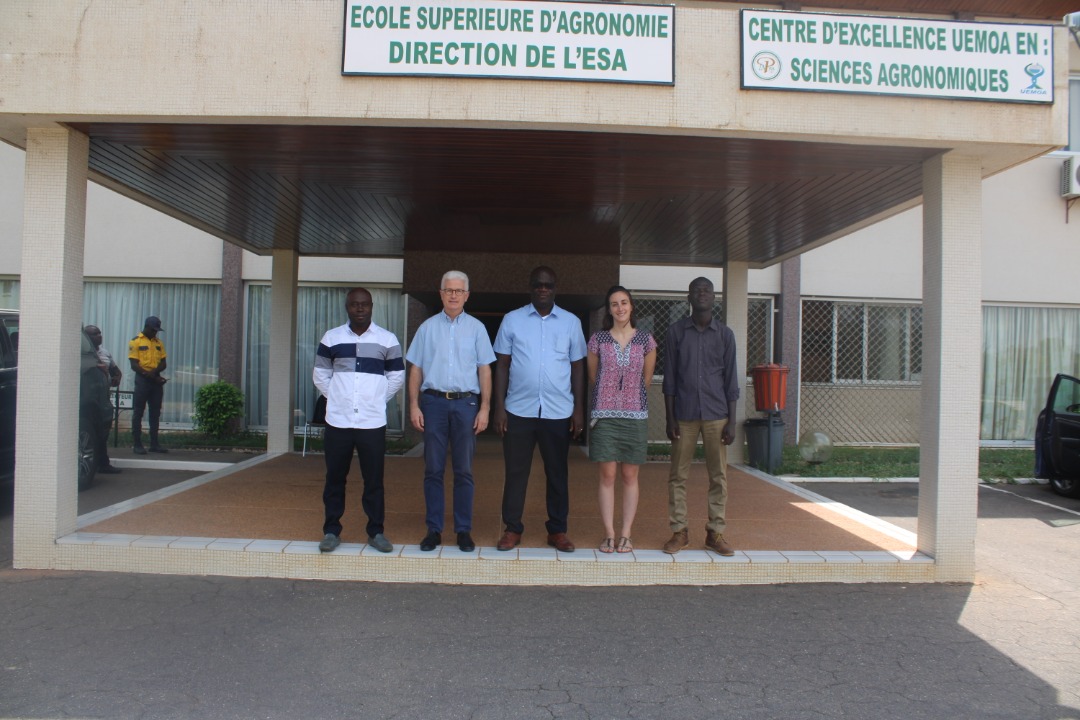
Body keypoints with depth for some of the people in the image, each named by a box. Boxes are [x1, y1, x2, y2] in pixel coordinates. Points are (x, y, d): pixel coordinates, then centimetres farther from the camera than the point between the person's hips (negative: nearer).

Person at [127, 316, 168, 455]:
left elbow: (163, 363, 11)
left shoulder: (159, 342, 13)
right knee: (138, 412, 0)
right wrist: (150, 375, -15)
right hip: (142, 380, -5)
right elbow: (134, 365, -9)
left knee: (155, 412, 7)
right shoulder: (135, 342, -3)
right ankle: (137, 444, 3)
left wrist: (155, 371, -10)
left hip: (156, 380, 5)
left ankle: (154, 443, 13)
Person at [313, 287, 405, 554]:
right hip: (337, 421, 1)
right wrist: (337, 399, 6)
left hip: (373, 422, -1)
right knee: (335, 478, 7)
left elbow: (397, 376, 10)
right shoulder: (331, 338, 5)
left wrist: (378, 400, 6)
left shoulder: (388, 340, 3)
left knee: (374, 480, 3)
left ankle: (376, 531, 15)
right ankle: (332, 531, 18)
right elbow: (320, 374, 12)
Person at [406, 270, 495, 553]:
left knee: (464, 471, 4)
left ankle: (464, 530, 12)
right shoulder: (428, 327, 9)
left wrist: (484, 408, -2)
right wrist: (414, 406, 0)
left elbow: (485, 370, 5)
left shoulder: (476, 328, 8)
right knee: (433, 469, 4)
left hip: (466, 403, 0)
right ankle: (434, 529, 13)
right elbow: (415, 369, 8)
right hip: (433, 402, 1)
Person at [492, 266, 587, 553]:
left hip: (559, 412, 1)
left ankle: (557, 531, 19)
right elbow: (502, 365, 3)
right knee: (516, 472, 5)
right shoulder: (512, 319, 3)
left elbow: (577, 367, 8)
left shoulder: (571, 322, 5)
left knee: (557, 473, 8)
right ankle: (512, 529, 17)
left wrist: (579, 408, 2)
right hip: (519, 410, -1)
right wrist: (499, 406, -3)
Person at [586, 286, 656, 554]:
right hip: (604, 415, -1)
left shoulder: (645, 340, 4)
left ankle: (626, 534, 13)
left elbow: (646, 379, 12)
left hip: (635, 415, 1)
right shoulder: (598, 339, 2)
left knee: (630, 476, 5)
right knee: (607, 475, 0)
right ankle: (609, 533, 9)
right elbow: (592, 378, 11)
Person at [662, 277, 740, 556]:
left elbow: (731, 381, 4)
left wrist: (731, 422, -1)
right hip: (684, 414, 0)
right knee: (678, 475, 3)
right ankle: (679, 531, 13)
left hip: (716, 414, 1)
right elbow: (669, 378, 2)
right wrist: (670, 418, -3)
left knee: (718, 476, 4)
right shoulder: (676, 332, 2)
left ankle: (715, 532, 15)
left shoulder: (725, 334, 4)